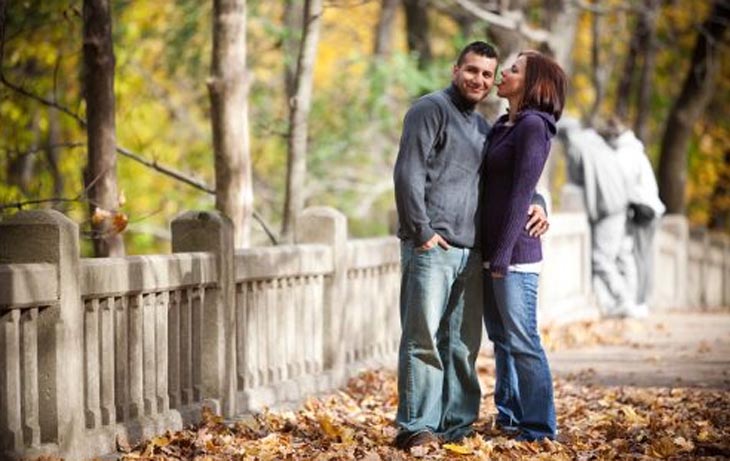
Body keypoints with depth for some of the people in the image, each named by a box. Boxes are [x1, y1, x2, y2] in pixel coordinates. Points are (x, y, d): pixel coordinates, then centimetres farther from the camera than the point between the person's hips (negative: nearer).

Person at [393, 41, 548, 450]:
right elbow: (408, 172, -10)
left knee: (463, 344, 7)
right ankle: (416, 427, -8)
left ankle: (456, 425, 11)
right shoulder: (431, 109, -1)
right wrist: (421, 232, -15)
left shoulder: (483, 128, 22)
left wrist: (536, 204, 8)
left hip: (471, 252, 7)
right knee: (424, 339, -8)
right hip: (432, 247, -7)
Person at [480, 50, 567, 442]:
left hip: (515, 251, -9)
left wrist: (503, 256, -19)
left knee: (522, 341, -5)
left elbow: (521, 195, -16)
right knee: (501, 339, 14)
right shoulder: (503, 125, 15)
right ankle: (509, 417, 22)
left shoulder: (533, 126, -11)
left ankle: (539, 428, 0)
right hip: (489, 249, 9)